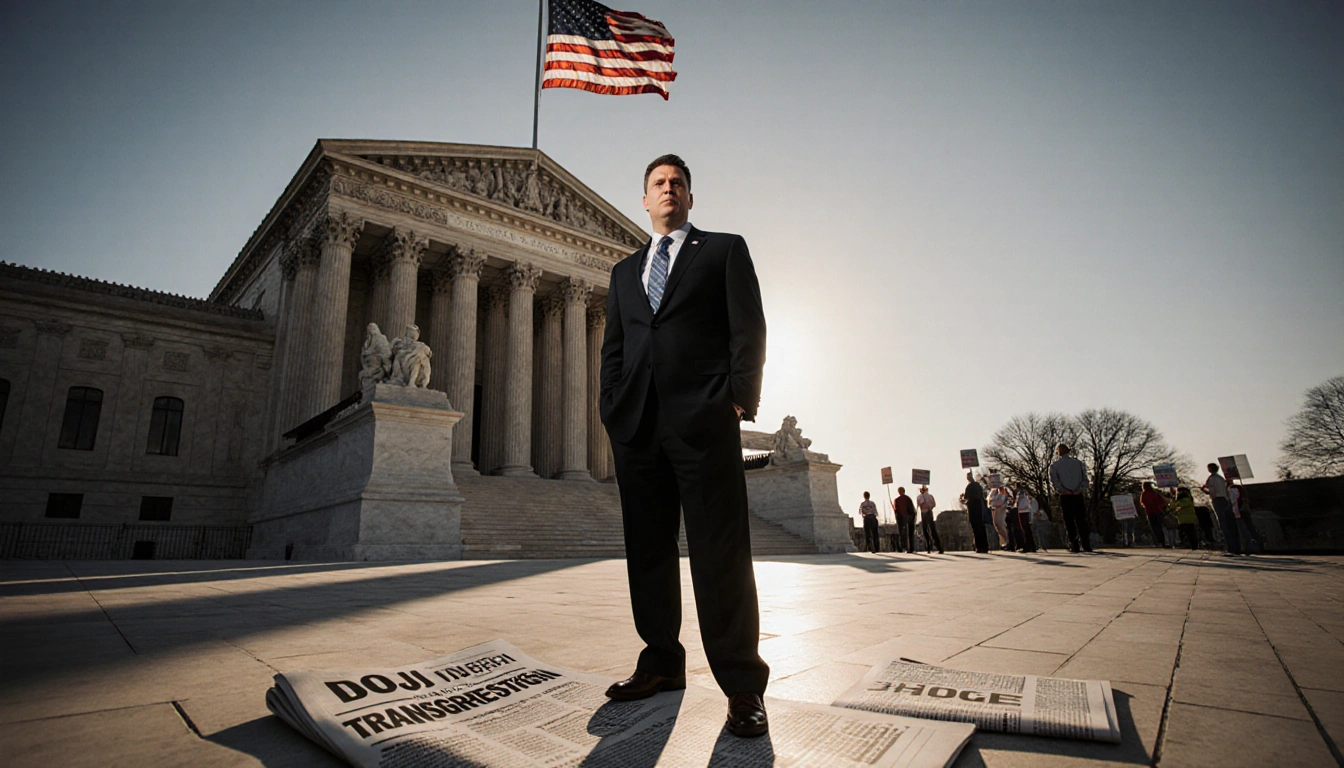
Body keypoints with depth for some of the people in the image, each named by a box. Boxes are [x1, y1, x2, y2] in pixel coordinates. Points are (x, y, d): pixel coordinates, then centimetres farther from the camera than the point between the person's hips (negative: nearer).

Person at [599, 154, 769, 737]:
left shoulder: (724, 250, 12)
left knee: (720, 551, -5)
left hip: (704, 420, -5)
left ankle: (742, 684, 5)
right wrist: (611, 410, 6)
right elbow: (613, 348, 20)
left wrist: (741, 399, -9)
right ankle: (662, 662, 23)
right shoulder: (625, 271, 25)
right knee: (647, 548, 9)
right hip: (637, 424, 5)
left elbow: (749, 328, 2)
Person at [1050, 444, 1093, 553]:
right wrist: (1082, 489, -7)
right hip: (1078, 496, 2)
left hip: (1065, 497, -2)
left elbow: (1054, 480, -9)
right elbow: (1085, 478, 1)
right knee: (1081, 520, 7)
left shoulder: (1055, 465, 4)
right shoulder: (1078, 463, 10)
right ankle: (1086, 546, 6)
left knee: (1069, 522, 2)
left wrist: (1062, 490, -12)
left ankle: (1075, 547, -1)